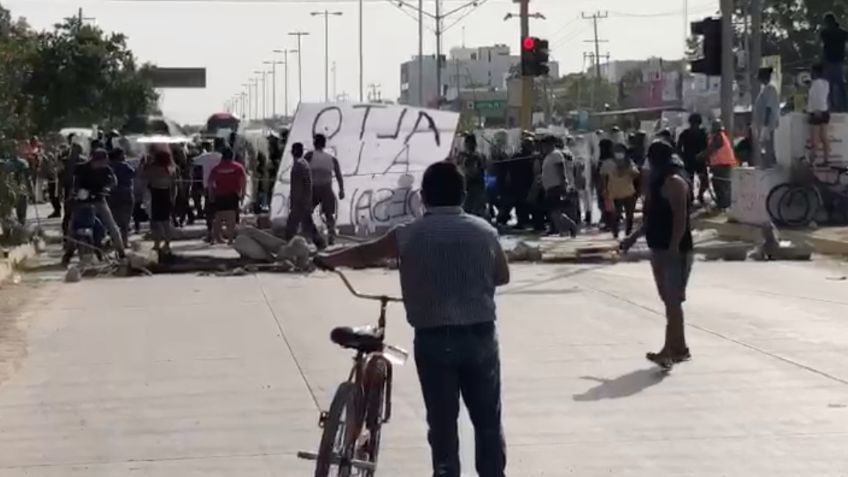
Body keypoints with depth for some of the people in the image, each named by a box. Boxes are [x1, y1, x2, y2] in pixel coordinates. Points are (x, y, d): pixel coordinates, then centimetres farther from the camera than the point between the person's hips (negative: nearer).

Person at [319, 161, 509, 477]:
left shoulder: (410, 235, -2)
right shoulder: (484, 231, 2)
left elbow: (364, 254, 13)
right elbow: (502, 276, 16)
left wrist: (327, 260, 30)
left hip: (433, 338, -1)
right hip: (480, 335, 1)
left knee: (442, 422, 6)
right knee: (488, 420, 12)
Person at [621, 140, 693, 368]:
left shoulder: (674, 181, -15)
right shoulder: (659, 181, 16)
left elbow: (680, 217, -23)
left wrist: (673, 247, -28)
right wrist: (634, 237, 24)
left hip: (674, 250, -10)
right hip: (660, 249, 10)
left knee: (672, 301, -10)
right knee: (670, 300, 13)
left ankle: (670, 350, -13)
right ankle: (679, 349, 20)